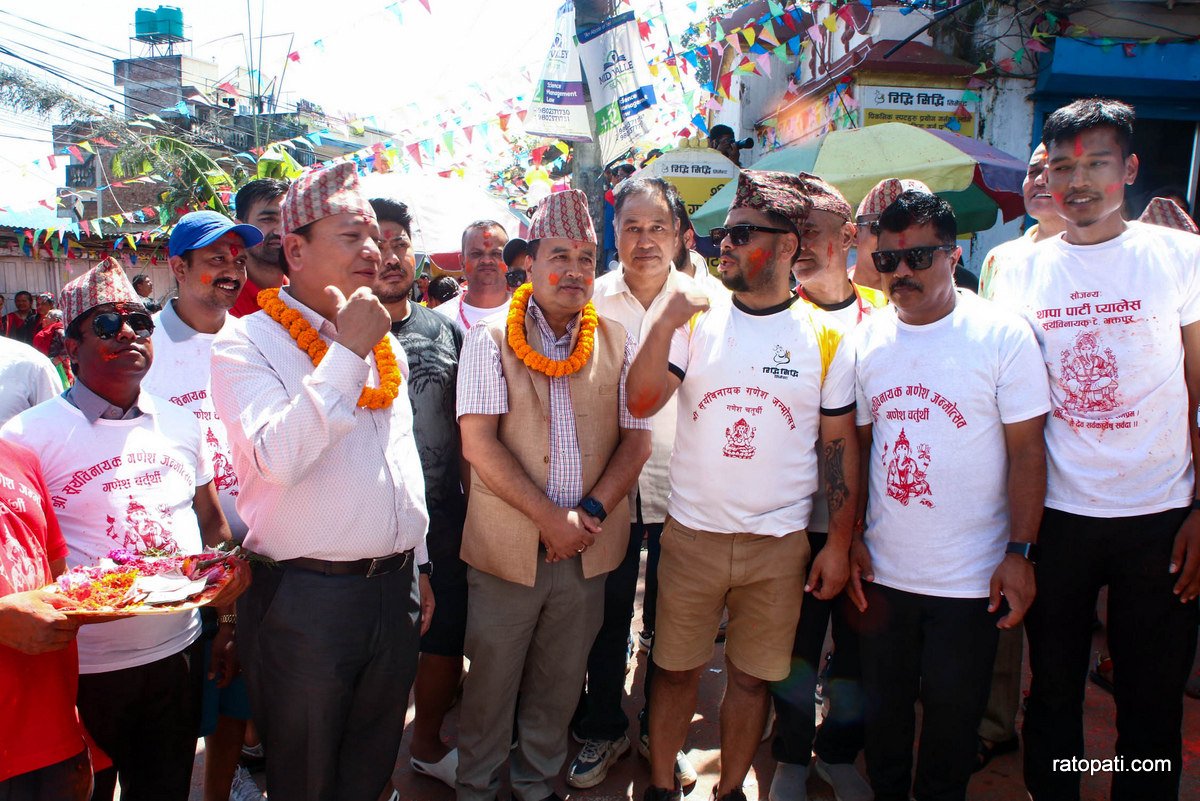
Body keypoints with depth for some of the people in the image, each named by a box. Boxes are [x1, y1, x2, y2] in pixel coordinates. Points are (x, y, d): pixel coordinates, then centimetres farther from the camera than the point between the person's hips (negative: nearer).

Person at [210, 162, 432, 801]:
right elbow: (277, 459, -26)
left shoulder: (384, 342, 11)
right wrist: (348, 353, -23)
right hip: (305, 598, -5)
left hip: (394, 589, 6)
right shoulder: (247, 342, -10)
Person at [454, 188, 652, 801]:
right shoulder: (491, 339, -4)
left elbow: (637, 438, 2)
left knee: (560, 685, 16)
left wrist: (590, 513, -11)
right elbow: (478, 442, -12)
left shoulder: (617, 342, 5)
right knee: (491, 682, 11)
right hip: (509, 545, -2)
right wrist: (551, 518, -16)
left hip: (586, 548, 3)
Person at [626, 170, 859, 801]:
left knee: (753, 677, 13)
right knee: (676, 670, 12)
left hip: (780, 543, 0)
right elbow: (640, 403, -10)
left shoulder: (824, 337, -1)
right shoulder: (697, 320, -1)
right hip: (691, 533, 0)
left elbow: (840, 446, 2)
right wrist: (664, 324, -23)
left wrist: (838, 544, 0)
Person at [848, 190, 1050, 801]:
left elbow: (1026, 450, -8)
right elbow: (856, 442, 7)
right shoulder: (866, 339, 1)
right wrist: (851, 538, 2)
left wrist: (1020, 553, -12)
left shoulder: (1002, 334, -9)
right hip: (882, 569, 4)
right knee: (883, 705, 18)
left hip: (970, 579, -3)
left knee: (952, 715, 11)